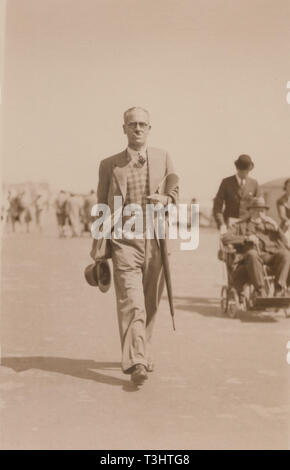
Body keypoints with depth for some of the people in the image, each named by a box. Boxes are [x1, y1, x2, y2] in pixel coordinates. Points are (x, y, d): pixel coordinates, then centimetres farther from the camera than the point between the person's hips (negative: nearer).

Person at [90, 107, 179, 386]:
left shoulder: (162, 158, 10)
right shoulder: (109, 165, 6)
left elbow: (174, 191, 18)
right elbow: (102, 207, 11)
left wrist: (165, 199, -6)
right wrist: (97, 245, 10)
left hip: (156, 240, 3)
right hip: (124, 240, -2)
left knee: (150, 303, 10)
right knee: (131, 302, -15)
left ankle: (142, 353, 28)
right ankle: (136, 362, -19)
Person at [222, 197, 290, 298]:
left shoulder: (269, 225, 32)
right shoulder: (240, 226, 23)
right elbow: (225, 238, 3)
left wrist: (275, 226, 3)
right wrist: (246, 238, -7)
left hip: (271, 257, 2)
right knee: (252, 254, -40)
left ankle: (279, 292, -36)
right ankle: (261, 293, -41)